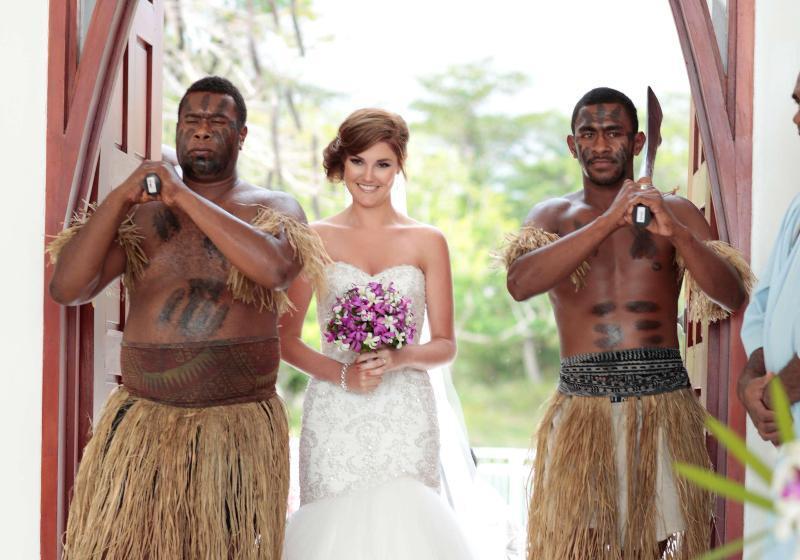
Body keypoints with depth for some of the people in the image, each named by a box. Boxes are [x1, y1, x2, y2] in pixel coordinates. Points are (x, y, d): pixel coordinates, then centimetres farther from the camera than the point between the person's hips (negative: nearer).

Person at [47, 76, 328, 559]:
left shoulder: (274, 209, 5)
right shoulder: (139, 213, 8)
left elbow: (275, 269, -18)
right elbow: (67, 288, -5)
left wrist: (187, 198, -17)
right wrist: (119, 198, -15)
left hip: (240, 432, -1)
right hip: (141, 427, 1)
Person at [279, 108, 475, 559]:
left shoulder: (427, 242, 6)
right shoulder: (317, 239, 6)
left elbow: (446, 345, 7)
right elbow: (287, 339, 5)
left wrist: (399, 358, -12)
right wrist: (341, 374, -10)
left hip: (405, 418, 0)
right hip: (334, 415, 0)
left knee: (400, 522, -7)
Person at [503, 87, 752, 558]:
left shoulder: (678, 213, 9)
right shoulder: (554, 215, 8)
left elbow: (732, 295, -4)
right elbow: (520, 284, -12)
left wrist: (676, 233, -20)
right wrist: (608, 222, -18)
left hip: (664, 404, 0)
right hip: (582, 403, 0)